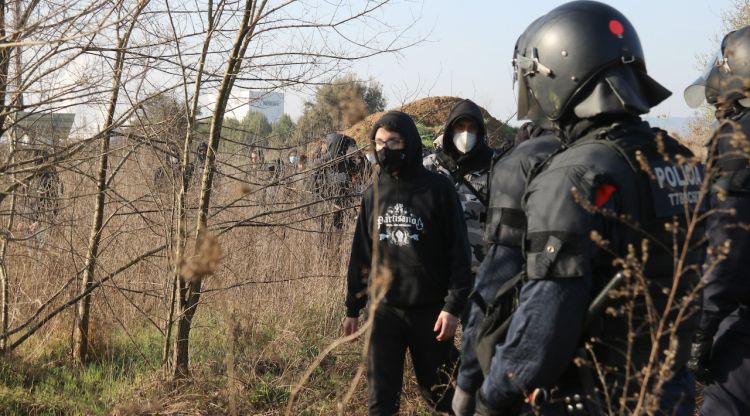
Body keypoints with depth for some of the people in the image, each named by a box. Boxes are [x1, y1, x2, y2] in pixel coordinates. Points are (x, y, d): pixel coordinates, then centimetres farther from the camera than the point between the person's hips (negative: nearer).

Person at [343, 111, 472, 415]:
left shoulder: (438, 189, -6)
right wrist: (352, 308, 14)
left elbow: (459, 252, -7)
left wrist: (453, 306, -14)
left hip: (429, 309, -3)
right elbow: (361, 254, 14)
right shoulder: (373, 193, 7)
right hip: (383, 308, 4)